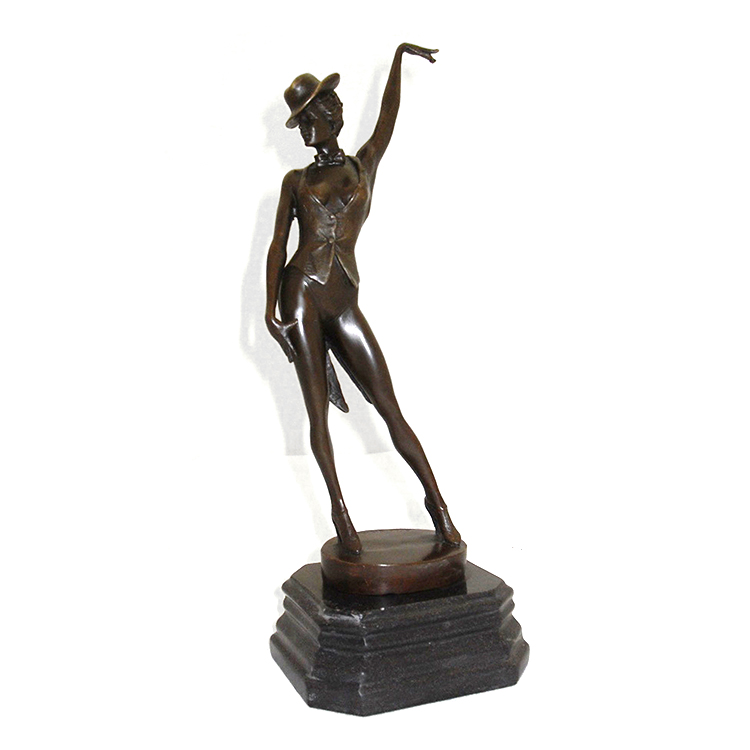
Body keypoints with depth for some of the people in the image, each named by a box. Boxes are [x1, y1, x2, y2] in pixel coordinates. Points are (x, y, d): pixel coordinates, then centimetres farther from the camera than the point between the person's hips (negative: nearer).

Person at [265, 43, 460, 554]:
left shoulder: (364, 165, 16)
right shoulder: (296, 181, 15)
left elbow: (388, 117, 3)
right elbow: (277, 244, 7)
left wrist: (398, 56, -5)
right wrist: (271, 309, -4)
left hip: (345, 305, 0)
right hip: (302, 292, 1)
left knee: (389, 407, -2)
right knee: (318, 412, 0)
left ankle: (435, 499, 5)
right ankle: (339, 510, 9)